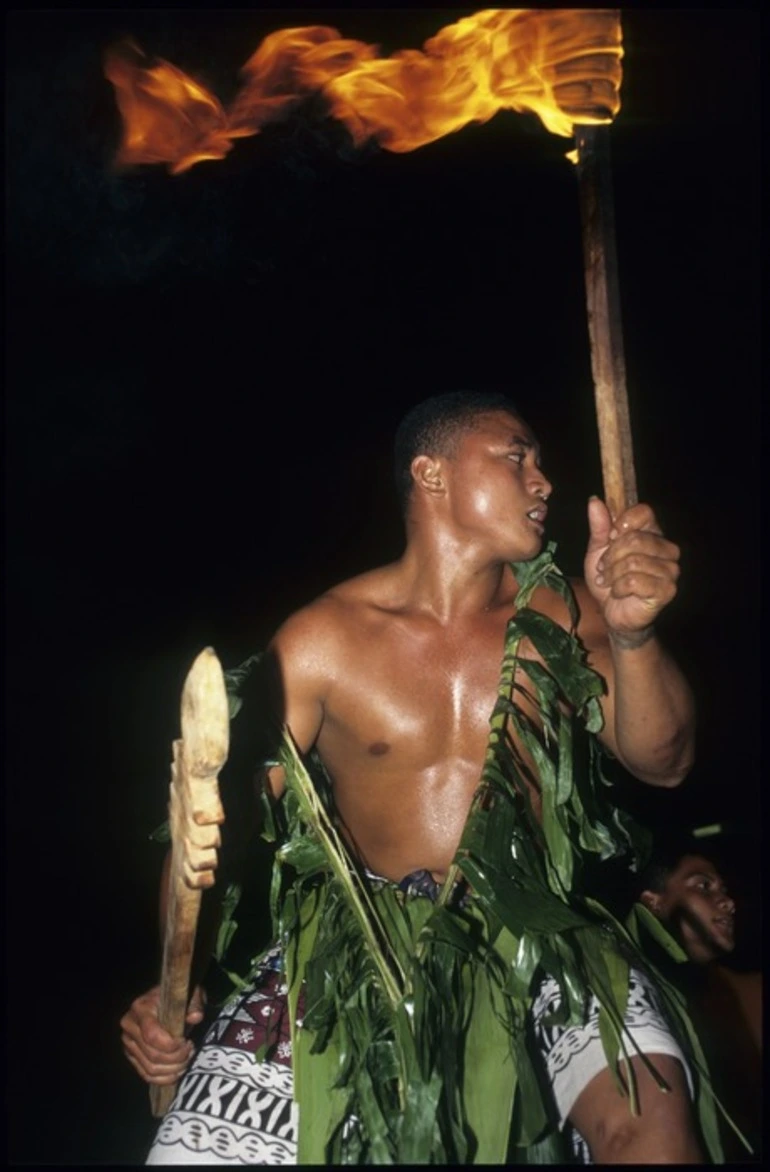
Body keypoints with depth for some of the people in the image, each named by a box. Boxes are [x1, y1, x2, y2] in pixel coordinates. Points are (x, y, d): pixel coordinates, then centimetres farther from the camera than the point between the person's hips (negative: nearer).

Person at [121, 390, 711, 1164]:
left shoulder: (559, 614, 2)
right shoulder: (322, 640, -4)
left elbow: (661, 763, -3)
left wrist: (632, 632, -23)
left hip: (538, 934, 1)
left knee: (652, 1108, -29)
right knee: (197, 1146, -18)